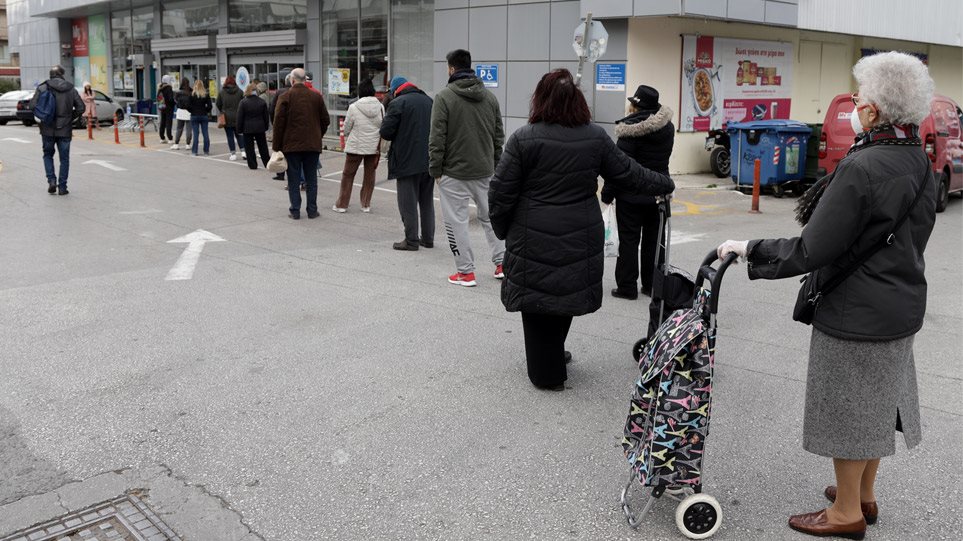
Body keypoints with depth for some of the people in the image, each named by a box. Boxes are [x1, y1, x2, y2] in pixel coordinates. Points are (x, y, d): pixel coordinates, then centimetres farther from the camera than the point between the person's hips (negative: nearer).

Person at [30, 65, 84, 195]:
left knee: (48, 155, 18)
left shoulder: (42, 88, -2)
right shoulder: (71, 89, 1)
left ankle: (51, 180, 2)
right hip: (65, 130, 0)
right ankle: (62, 187, 6)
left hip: (48, 129, 0)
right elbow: (80, 108, -2)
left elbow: (32, 106, -9)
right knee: (64, 159, 7)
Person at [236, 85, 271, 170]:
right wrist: (265, 127, 16)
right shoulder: (262, 102, 1)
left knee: (249, 148, 5)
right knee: (263, 147, 11)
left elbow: (240, 118, -6)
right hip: (260, 128, 3)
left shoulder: (243, 102, -8)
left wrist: (239, 129, 1)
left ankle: (252, 164, 5)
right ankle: (267, 163, 11)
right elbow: (266, 116, 7)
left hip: (247, 129, -3)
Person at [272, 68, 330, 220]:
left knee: (294, 180, 5)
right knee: (311, 179, 10)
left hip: (292, 144, -2)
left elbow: (278, 123, -7)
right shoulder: (316, 96, 3)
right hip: (313, 145, 2)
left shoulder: (285, 97, -6)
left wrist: (277, 146, -1)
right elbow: (325, 120, 7)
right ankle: (312, 210, 12)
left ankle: (295, 211, 6)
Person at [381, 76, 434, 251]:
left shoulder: (397, 103, -9)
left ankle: (411, 240, 4)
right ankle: (428, 238, 20)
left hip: (407, 161, -6)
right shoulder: (429, 101, 12)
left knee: (408, 202, 1)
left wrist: (399, 136, 7)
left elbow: (385, 132, -12)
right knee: (427, 200, 15)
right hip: (429, 160, 7)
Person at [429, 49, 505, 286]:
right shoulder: (490, 96, 7)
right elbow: (499, 136, 10)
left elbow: (437, 138, -11)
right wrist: (494, 164, 17)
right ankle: (502, 263, 20)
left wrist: (435, 169, -4)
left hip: (454, 172, -5)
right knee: (490, 216, 17)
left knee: (456, 221, 4)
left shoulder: (444, 97, -10)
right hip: (485, 171, 5)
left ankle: (466, 271, 8)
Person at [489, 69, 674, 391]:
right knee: (567, 296, 19)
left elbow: (501, 192, -7)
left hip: (534, 241, -3)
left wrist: (503, 230, 10)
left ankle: (546, 373, 17)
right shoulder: (596, 137, 2)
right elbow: (628, 175, 12)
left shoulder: (523, 139, -9)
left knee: (538, 304, 7)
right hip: (580, 240, 4)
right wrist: (664, 184, 29)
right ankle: (554, 356, 35)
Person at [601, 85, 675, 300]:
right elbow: (664, 158, 10)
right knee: (653, 239, 13)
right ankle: (652, 285, 20)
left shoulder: (631, 132, -18)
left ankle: (627, 287, 7)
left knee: (629, 240, 3)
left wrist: (607, 194, -9)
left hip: (631, 195, -6)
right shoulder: (668, 128, 2)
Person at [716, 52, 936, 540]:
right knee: (874, 402, 21)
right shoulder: (920, 163, 3)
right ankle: (864, 494, 38)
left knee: (848, 408, 6)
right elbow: (910, 239, 13)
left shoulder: (861, 168, -25)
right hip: (902, 304, 9)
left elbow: (810, 251, -24)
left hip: (857, 312, -9)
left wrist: (748, 249, -13)